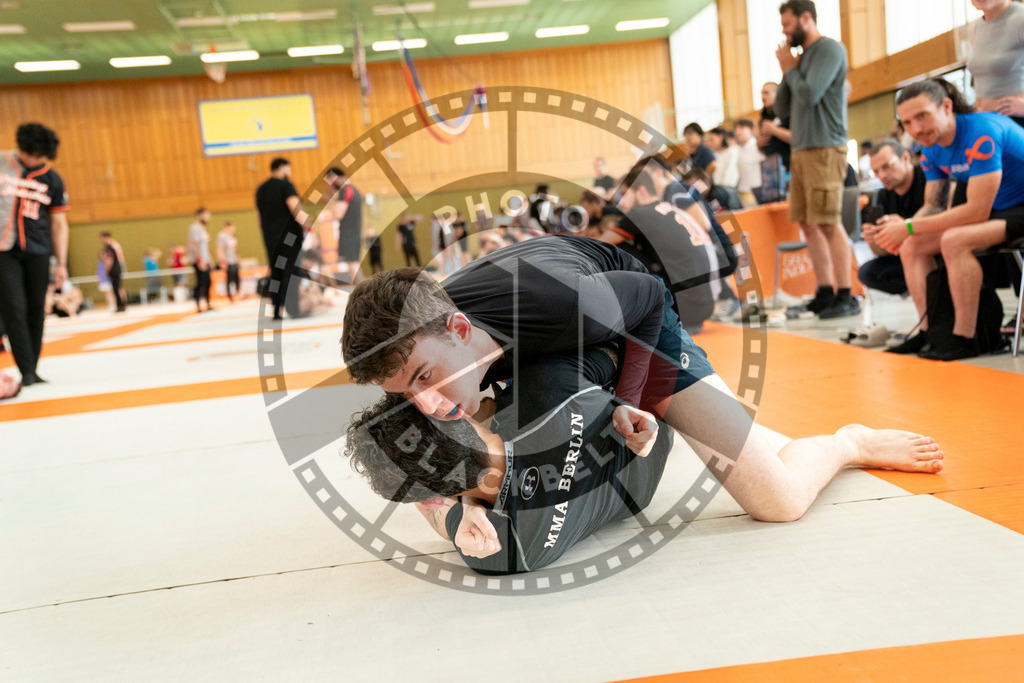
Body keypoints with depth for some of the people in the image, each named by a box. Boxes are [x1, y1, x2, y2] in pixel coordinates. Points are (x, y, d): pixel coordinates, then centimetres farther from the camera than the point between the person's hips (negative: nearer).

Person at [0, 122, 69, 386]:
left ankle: (32, 370, 15)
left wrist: (61, 263, 7)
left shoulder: (52, 179, 7)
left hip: (37, 251, 2)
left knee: (36, 310, 4)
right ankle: (26, 371, -4)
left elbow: (59, 223, 10)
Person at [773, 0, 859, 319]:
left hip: (824, 149, -8)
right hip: (800, 150, 8)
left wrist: (790, 69, -1)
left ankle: (846, 297, -7)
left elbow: (809, 95, -17)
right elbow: (782, 109, 18)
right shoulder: (802, 56, 19)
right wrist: (787, 72, 5)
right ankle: (825, 293, 13)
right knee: (808, 224, 7)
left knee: (829, 224, -10)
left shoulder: (830, 49, -5)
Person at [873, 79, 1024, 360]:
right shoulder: (931, 151, 0)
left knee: (954, 240, -31)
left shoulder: (981, 132, -26)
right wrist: (903, 227, -18)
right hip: (997, 210, 9)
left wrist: (909, 228, -26)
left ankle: (964, 339, -25)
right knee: (912, 247, -1)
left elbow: (977, 211, -29)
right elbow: (934, 206, 5)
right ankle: (929, 332, -1)